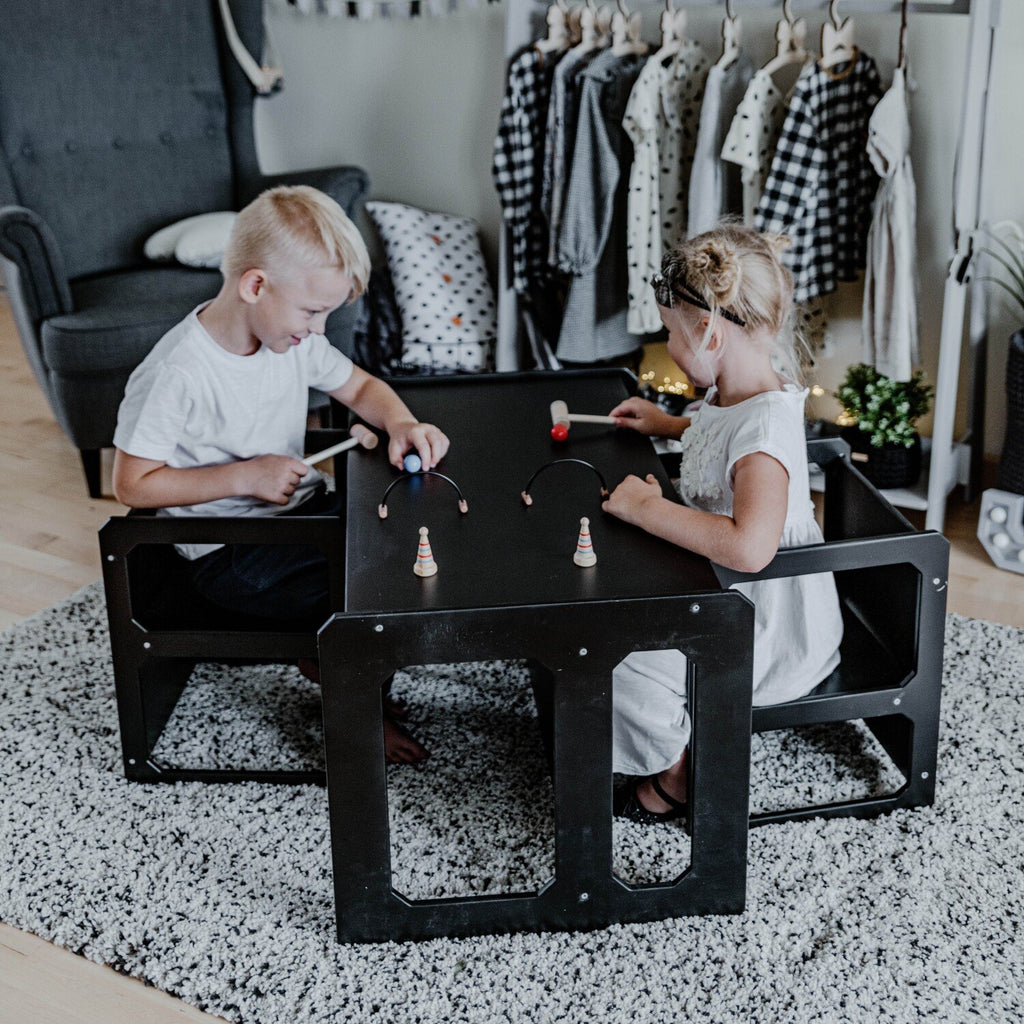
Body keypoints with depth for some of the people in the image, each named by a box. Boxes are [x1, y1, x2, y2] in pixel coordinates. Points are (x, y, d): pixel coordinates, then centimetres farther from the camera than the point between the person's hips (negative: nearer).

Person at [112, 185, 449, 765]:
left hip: (301, 512, 8)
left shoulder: (296, 339, -3)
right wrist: (246, 477, -24)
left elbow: (360, 387, 13)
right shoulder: (178, 374, -24)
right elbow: (133, 484, -18)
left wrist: (401, 423, -9)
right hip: (229, 554, -8)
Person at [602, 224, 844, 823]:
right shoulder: (736, 393, 1)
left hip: (771, 637, -10)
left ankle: (676, 778, 12)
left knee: (619, 669, -17)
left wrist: (647, 508, -36)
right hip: (725, 597, 10)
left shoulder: (765, 424, -31)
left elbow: (749, 546, -47)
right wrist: (669, 425, 17)